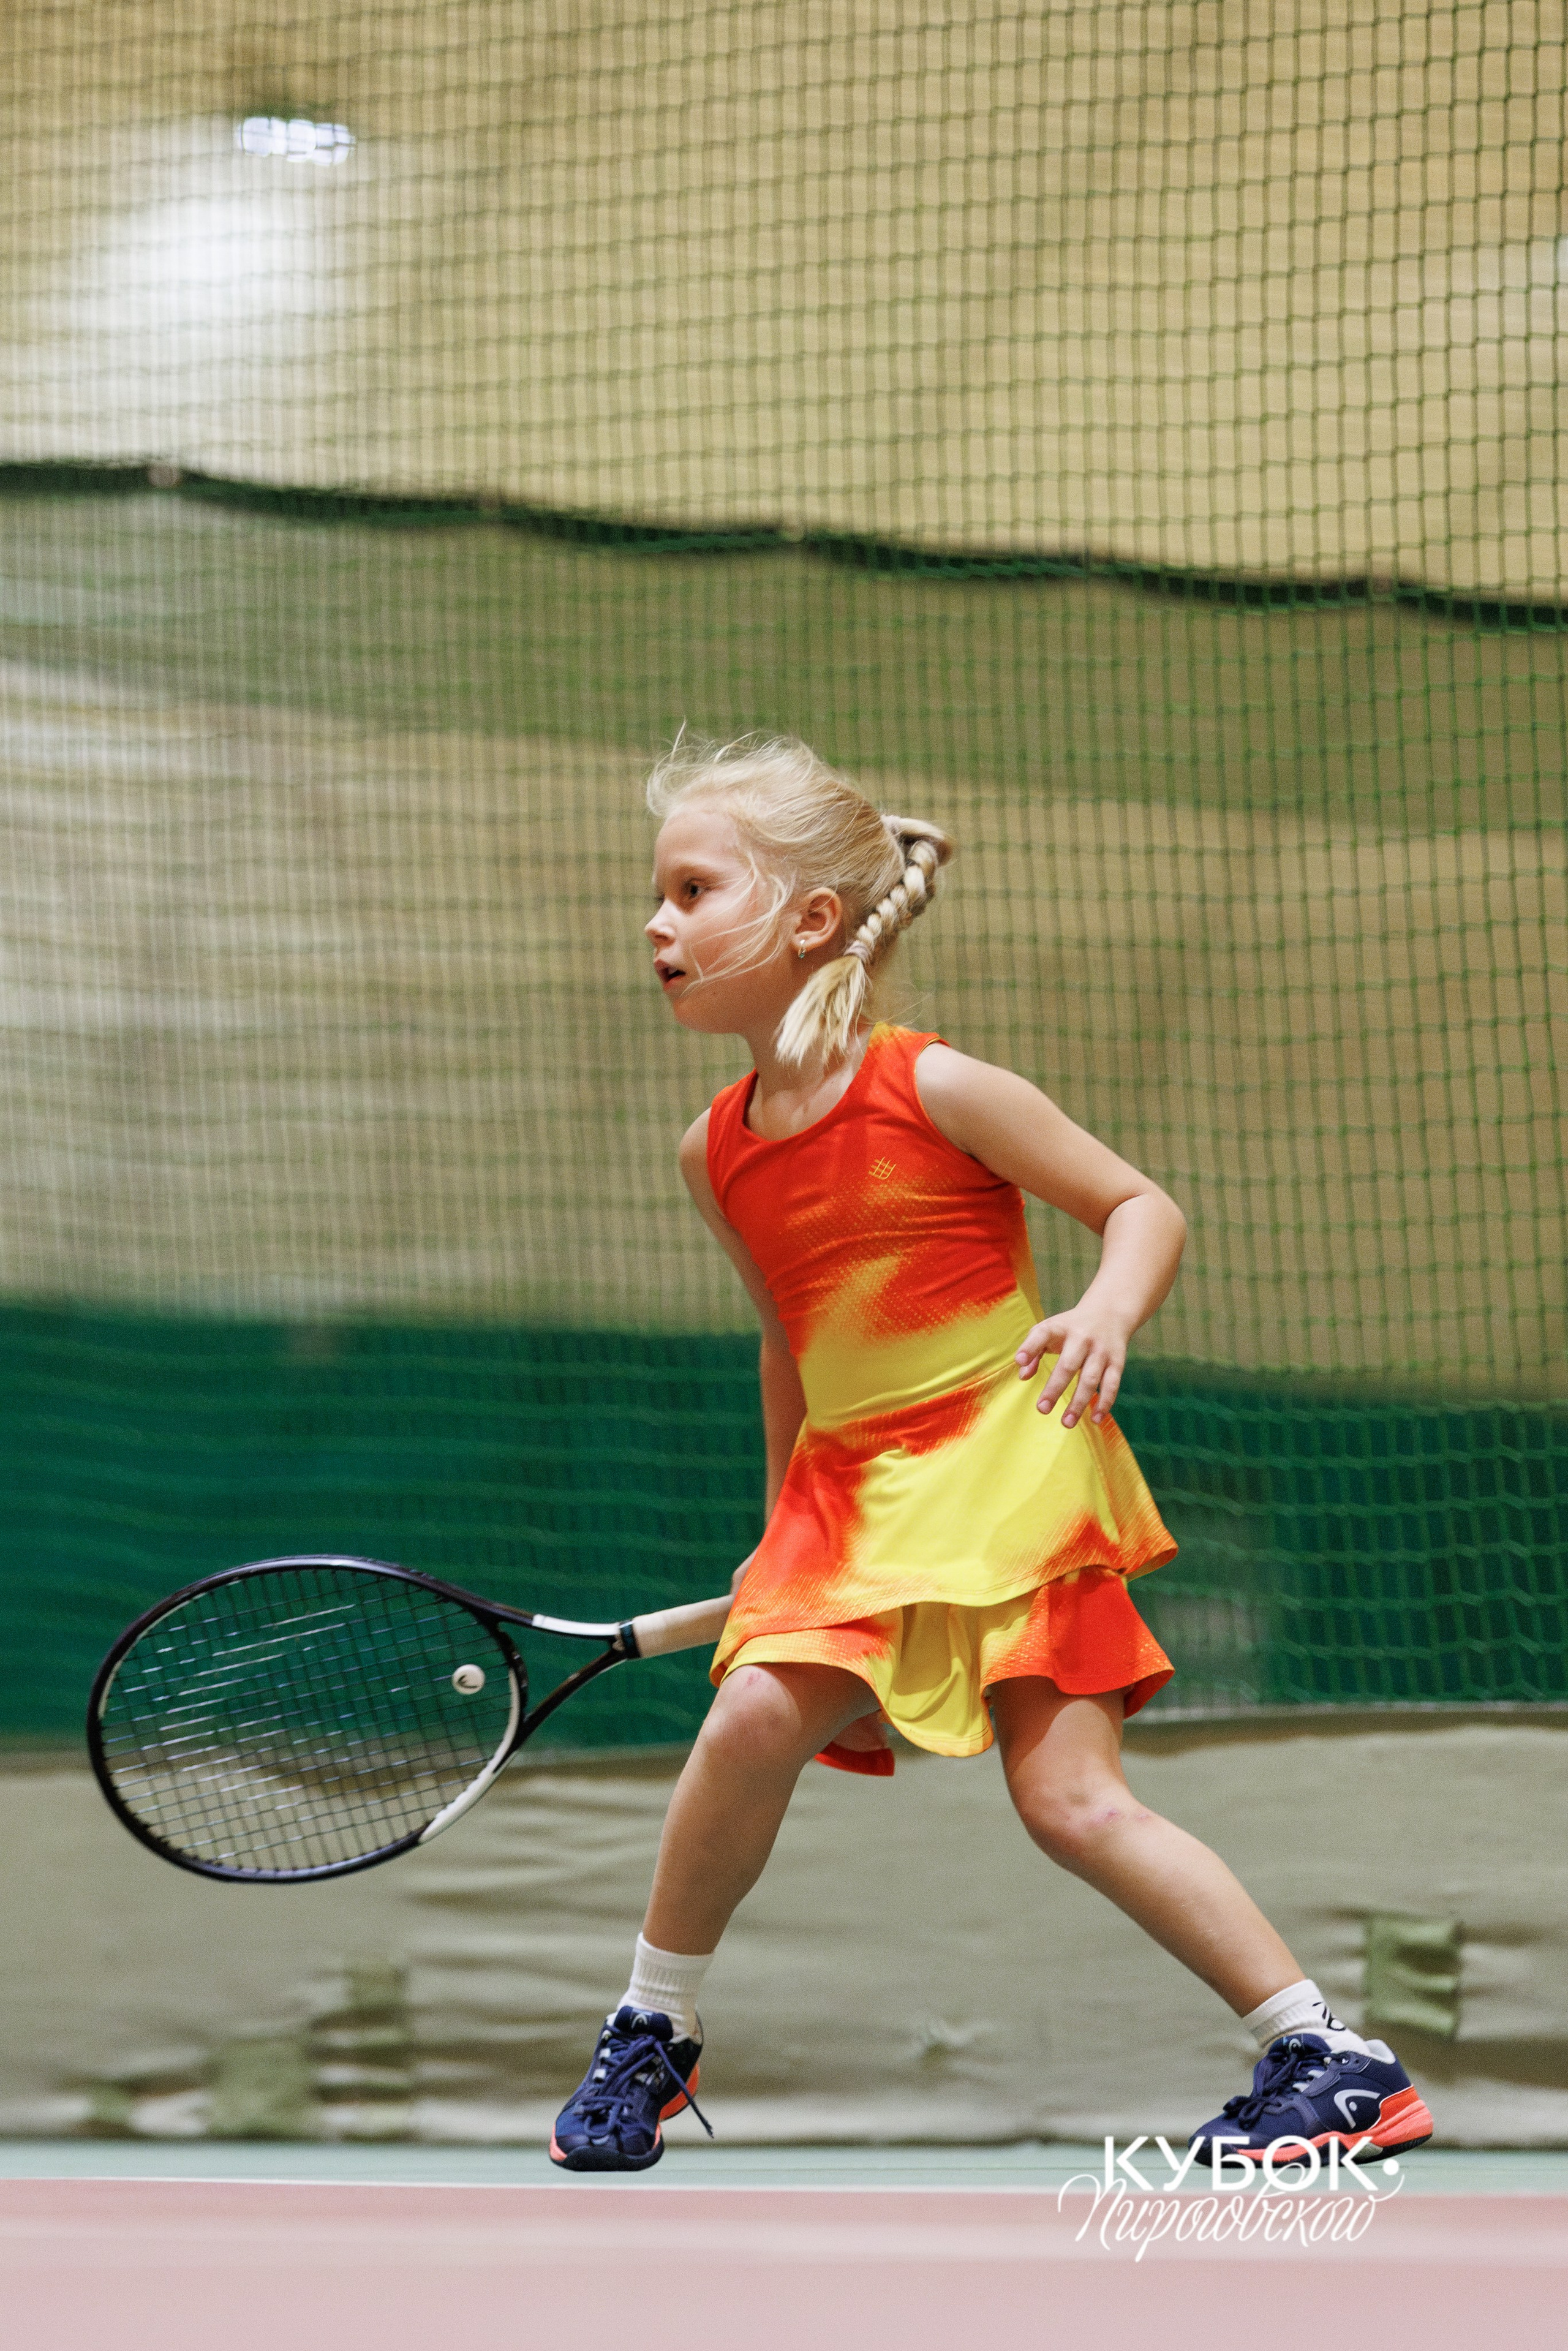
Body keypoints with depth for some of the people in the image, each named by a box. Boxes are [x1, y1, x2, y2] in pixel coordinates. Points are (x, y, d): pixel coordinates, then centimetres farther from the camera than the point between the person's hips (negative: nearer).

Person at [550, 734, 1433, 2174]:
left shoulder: (938, 1092, -11)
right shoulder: (719, 1158, 7)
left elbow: (1146, 1207, -6)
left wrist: (1111, 1311, -27)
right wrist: (786, 1531, 26)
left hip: (1009, 1466, -5)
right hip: (850, 1488, 5)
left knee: (1071, 1796, -13)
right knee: (755, 1715, -15)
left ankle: (1336, 2062, -7)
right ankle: (652, 2036, 5)